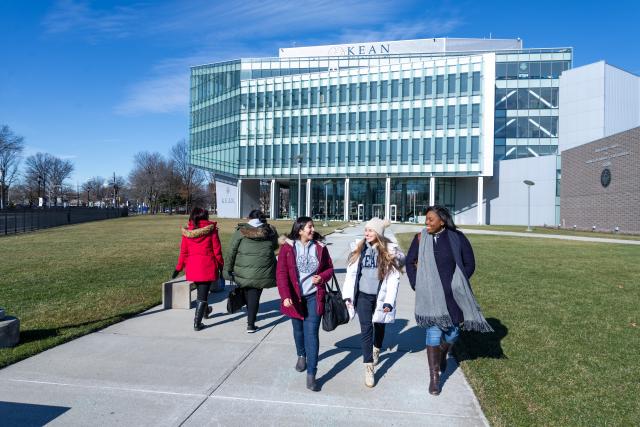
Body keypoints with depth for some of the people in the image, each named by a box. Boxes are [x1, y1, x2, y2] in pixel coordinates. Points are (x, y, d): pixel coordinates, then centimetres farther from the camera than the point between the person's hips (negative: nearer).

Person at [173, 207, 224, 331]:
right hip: (207, 266, -3)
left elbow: (183, 251, 3)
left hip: (192, 267, 4)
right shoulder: (211, 229, -7)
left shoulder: (187, 231, 1)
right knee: (202, 295, 1)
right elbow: (217, 249, -5)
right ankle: (197, 323, 0)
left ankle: (205, 311, 45)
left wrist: (179, 267, 11)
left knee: (201, 290, 26)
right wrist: (221, 265, 5)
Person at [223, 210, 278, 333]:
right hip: (262, 272, 0)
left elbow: (231, 252, -2)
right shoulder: (270, 232, 3)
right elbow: (275, 246, 19)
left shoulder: (241, 232, -2)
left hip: (243, 271, 0)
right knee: (255, 296, 5)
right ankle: (251, 324, 4)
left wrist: (227, 269, 4)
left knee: (247, 294, 20)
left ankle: (250, 318, 35)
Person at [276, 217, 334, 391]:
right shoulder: (287, 248, -8)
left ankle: (311, 374, -2)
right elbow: (281, 273, -10)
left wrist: (322, 277, -13)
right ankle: (301, 355, 47)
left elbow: (329, 268, 8)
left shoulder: (320, 247, -2)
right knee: (298, 329, 18)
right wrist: (285, 296, -19)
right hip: (295, 297, 1)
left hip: (314, 297, 0)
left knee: (311, 333, -7)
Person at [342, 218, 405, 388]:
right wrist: (348, 295, 0)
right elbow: (351, 273, 2)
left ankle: (376, 350, 48)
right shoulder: (359, 249, 0)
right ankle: (369, 368, 3)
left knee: (379, 326, 18)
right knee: (366, 329, -5)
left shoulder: (390, 251, -8)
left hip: (380, 297, 0)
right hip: (363, 296, 1)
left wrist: (389, 301, -11)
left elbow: (393, 278, -8)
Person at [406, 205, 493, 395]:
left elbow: (470, 264, 3)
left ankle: (443, 355, 46)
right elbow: (410, 262, 7)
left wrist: (457, 284, -2)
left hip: (453, 294, 1)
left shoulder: (457, 238, -6)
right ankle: (434, 377, 10)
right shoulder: (421, 238, -4)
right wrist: (416, 285, 1)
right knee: (434, 332, -2)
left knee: (452, 332, 12)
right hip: (431, 294, -1)